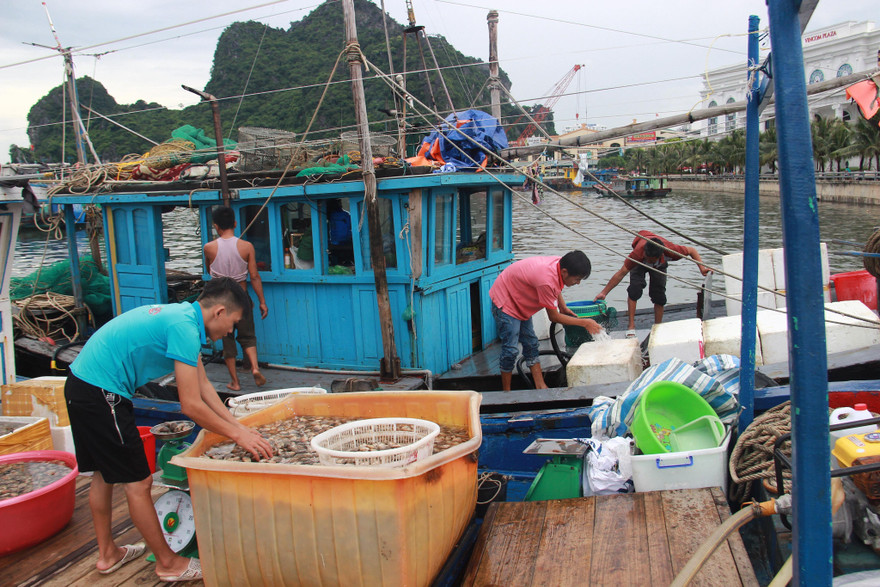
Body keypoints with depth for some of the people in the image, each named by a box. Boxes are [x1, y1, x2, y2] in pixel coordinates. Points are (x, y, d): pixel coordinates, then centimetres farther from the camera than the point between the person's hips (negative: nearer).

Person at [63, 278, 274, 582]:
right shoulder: (184, 327, -21)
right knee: (138, 482, 0)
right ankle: (168, 563, 14)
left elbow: (203, 385, 13)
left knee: (104, 473, 21)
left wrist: (239, 427, 11)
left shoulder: (182, 315, 9)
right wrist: (237, 435, -11)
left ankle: (107, 553, 37)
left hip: (82, 384, 11)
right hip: (101, 393, -11)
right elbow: (191, 405, -21)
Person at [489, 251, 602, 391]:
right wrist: (585, 323, -18)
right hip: (505, 302, -9)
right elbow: (554, 317, -24)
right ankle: (506, 393, 3)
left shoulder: (558, 264, -13)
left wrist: (563, 307, 4)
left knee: (531, 344, 9)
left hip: (519, 300, 10)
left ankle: (541, 387, 14)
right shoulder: (546, 281, -38)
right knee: (511, 350, -10)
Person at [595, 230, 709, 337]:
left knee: (659, 297, -8)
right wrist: (604, 293, -37)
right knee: (634, 289, -24)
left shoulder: (670, 250, -43)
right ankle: (631, 327, -18)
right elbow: (621, 273, -37)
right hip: (640, 264, -2)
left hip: (659, 266, 2)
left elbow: (691, 250, -23)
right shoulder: (638, 254, -45)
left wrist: (702, 267, -35)